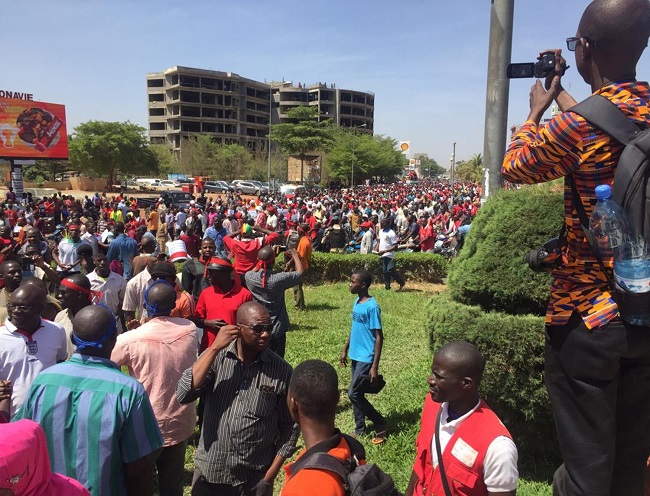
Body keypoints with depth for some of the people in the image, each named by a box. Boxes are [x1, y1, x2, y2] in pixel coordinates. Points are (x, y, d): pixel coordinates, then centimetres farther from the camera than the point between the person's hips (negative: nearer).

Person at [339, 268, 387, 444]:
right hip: (355, 356, 8)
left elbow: (379, 337, -19)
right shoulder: (356, 302, 7)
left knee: (353, 394, -5)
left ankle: (381, 423, 11)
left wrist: (375, 366, -20)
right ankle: (359, 429, 27)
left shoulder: (372, 307, -20)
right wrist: (345, 350, 18)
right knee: (357, 393, 14)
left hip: (366, 358, -8)